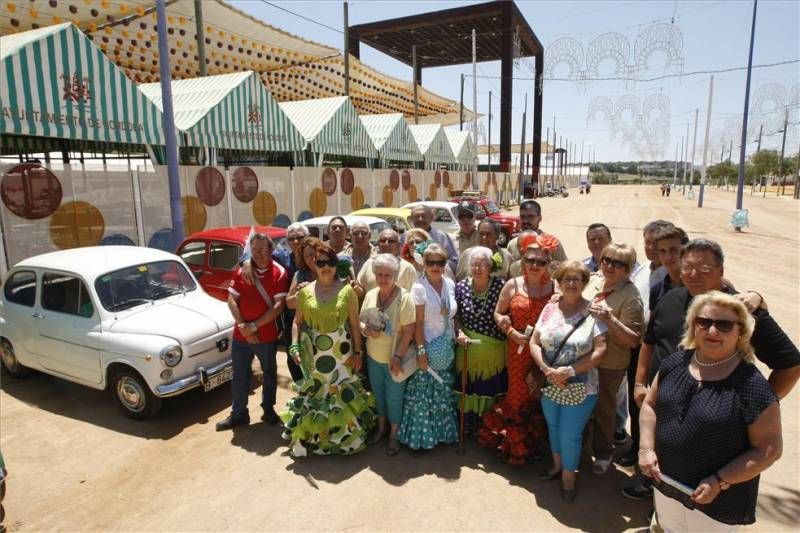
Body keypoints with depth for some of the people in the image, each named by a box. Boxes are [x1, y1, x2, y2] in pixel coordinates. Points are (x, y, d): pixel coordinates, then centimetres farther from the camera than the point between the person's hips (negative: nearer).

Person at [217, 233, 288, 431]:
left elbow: (278, 306, -15)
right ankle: (238, 414, 29)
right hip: (241, 335, 3)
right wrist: (242, 325, -14)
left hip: (267, 335, -2)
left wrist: (254, 326, -16)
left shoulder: (279, 273, -11)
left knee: (269, 374, 16)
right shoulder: (241, 270, 0)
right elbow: (232, 300, -2)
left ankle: (268, 409, 35)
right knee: (240, 375, 13)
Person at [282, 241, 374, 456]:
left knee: (343, 395, 6)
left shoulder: (346, 290, -2)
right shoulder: (305, 291, 3)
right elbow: (297, 322, 7)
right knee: (313, 395, 9)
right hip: (313, 355, 1)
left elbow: (355, 324, -1)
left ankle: (345, 436, 26)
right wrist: (294, 346, -5)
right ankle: (310, 437, 26)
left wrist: (357, 352, -3)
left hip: (341, 355, -1)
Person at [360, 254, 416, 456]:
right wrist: (366, 329, -16)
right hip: (373, 357, 5)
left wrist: (397, 356, -21)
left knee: (394, 398, 10)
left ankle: (394, 435, 30)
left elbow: (409, 330, -19)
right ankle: (381, 428, 42)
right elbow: (361, 320, 7)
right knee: (378, 394, 20)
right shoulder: (370, 295, -2)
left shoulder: (404, 297, -19)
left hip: (394, 359, -5)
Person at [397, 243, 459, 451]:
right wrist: (421, 351, -16)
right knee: (423, 393, 6)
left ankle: (442, 430, 36)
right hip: (428, 347, -5)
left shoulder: (450, 284, 1)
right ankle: (421, 435, 23)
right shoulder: (419, 288, -14)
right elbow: (417, 323, -15)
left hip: (447, 348, 5)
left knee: (443, 392, 18)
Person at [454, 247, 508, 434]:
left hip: (494, 348, -1)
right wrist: (460, 333, -13)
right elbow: (456, 316, 2)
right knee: (467, 387, 14)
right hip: (468, 346, 1)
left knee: (490, 389, 13)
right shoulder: (461, 286, -6)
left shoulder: (500, 285, -13)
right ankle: (467, 426, 36)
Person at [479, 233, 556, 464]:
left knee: (538, 396, 9)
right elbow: (498, 314, 5)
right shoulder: (512, 285, 0)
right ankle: (515, 445, 30)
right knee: (518, 395, 8)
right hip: (518, 350, 0)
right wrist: (513, 333, -9)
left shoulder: (555, 288, -2)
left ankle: (533, 443, 34)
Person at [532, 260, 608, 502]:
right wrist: (547, 370, -14)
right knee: (553, 427, 21)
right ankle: (557, 465, 46)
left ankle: (568, 476, 32)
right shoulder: (549, 309, -1)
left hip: (580, 388, -4)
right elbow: (534, 342, 0)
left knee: (570, 435, 7)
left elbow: (600, 351, -15)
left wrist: (569, 371, -20)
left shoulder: (593, 312, -12)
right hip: (549, 385, 4)